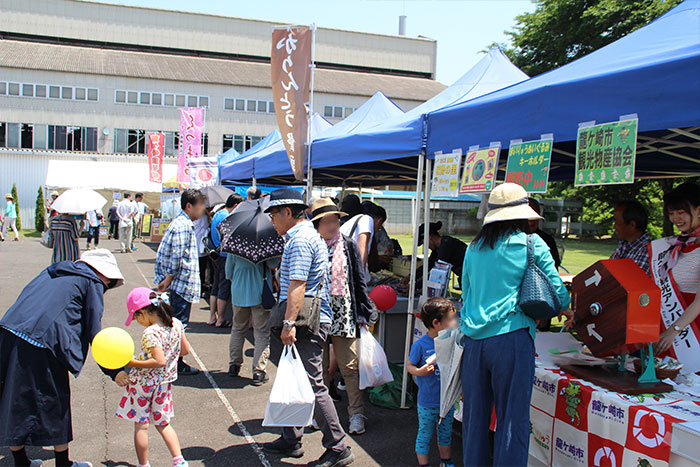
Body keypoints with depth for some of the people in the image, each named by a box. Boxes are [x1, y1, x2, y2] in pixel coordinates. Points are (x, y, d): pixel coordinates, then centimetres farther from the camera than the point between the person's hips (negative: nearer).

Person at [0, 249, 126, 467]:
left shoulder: (54, 271, 25)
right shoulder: (92, 283, 4)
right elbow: (94, 332, -1)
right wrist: (112, 371, 1)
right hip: (41, 344, -7)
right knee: (54, 402, 10)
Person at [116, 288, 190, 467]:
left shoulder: (150, 333, -24)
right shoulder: (176, 324, -3)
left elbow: (160, 361, -29)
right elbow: (185, 350, 6)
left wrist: (134, 363, -21)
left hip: (144, 383, -7)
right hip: (165, 382, 7)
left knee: (141, 425, 9)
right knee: (163, 424, 18)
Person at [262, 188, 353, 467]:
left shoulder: (300, 240, -15)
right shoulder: (308, 235, 18)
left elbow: (297, 285, -23)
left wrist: (289, 323, -26)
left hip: (308, 324, -11)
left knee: (314, 386, -6)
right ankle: (291, 440, 28)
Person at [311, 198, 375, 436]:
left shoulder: (349, 245, 3)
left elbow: (359, 281, 5)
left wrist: (363, 314, 2)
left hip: (343, 313, -1)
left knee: (349, 367, 0)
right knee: (319, 367, 10)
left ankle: (356, 415, 10)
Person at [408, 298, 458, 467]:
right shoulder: (421, 345, -16)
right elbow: (409, 365, -7)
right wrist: (419, 371, -25)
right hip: (427, 403, -5)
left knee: (446, 433, 21)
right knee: (425, 434, 9)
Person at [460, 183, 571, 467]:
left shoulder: (474, 248, 12)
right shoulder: (531, 244, -1)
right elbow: (556, 288, 2)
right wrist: (567, 310, 23)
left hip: (473, 339, 5)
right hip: (511, 337, -4)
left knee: (475, 416, 14)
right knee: (512, 419, 3)